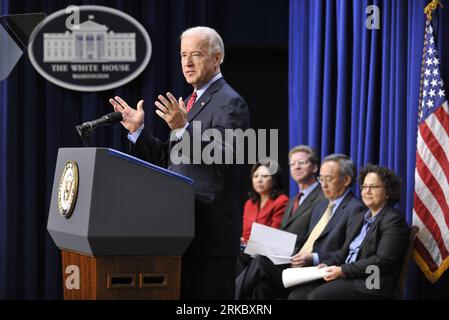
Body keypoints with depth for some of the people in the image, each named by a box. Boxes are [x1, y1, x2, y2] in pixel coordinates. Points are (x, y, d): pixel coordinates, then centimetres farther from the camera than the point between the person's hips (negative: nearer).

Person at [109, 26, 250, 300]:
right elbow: (169, 160, 20)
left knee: (208, 297, -7)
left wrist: (184, 129, -28)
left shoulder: (229, 102, -9)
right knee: (183, 297, 10)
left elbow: (224, 161, -21)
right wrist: (137, 130, 10)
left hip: (211, 230, -9)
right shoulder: (192, 101, 20)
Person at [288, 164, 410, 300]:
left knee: (317, 296, -27)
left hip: (372, 285, -8)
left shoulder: (393, 221, -7)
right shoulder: (360, 218, 22)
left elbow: (382, 261, -17)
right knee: (297, 294, -10)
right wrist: (327, 264, 2)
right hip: (347, 278, 8)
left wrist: (343, 271, -18)